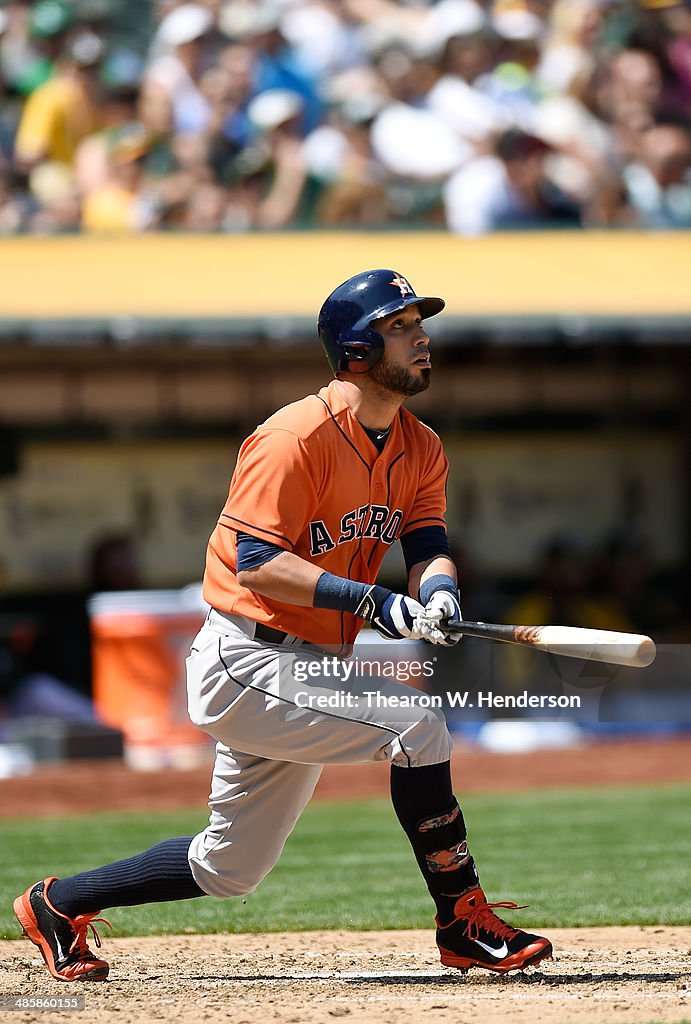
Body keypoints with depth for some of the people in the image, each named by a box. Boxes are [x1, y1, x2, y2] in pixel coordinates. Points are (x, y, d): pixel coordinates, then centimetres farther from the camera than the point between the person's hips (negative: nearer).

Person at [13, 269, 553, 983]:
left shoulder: (420, 449, 8)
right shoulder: (298, 436, -18)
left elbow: (429, 546, -2)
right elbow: (257, 564, -23)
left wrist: (437, 590, -26)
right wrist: (369, 598, -33)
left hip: (309, 668, 9)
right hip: (244, 661, -9)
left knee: (227, 869, 14)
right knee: (417, 726, -24)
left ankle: (59, 905, 30)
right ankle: (466, 927, -16)